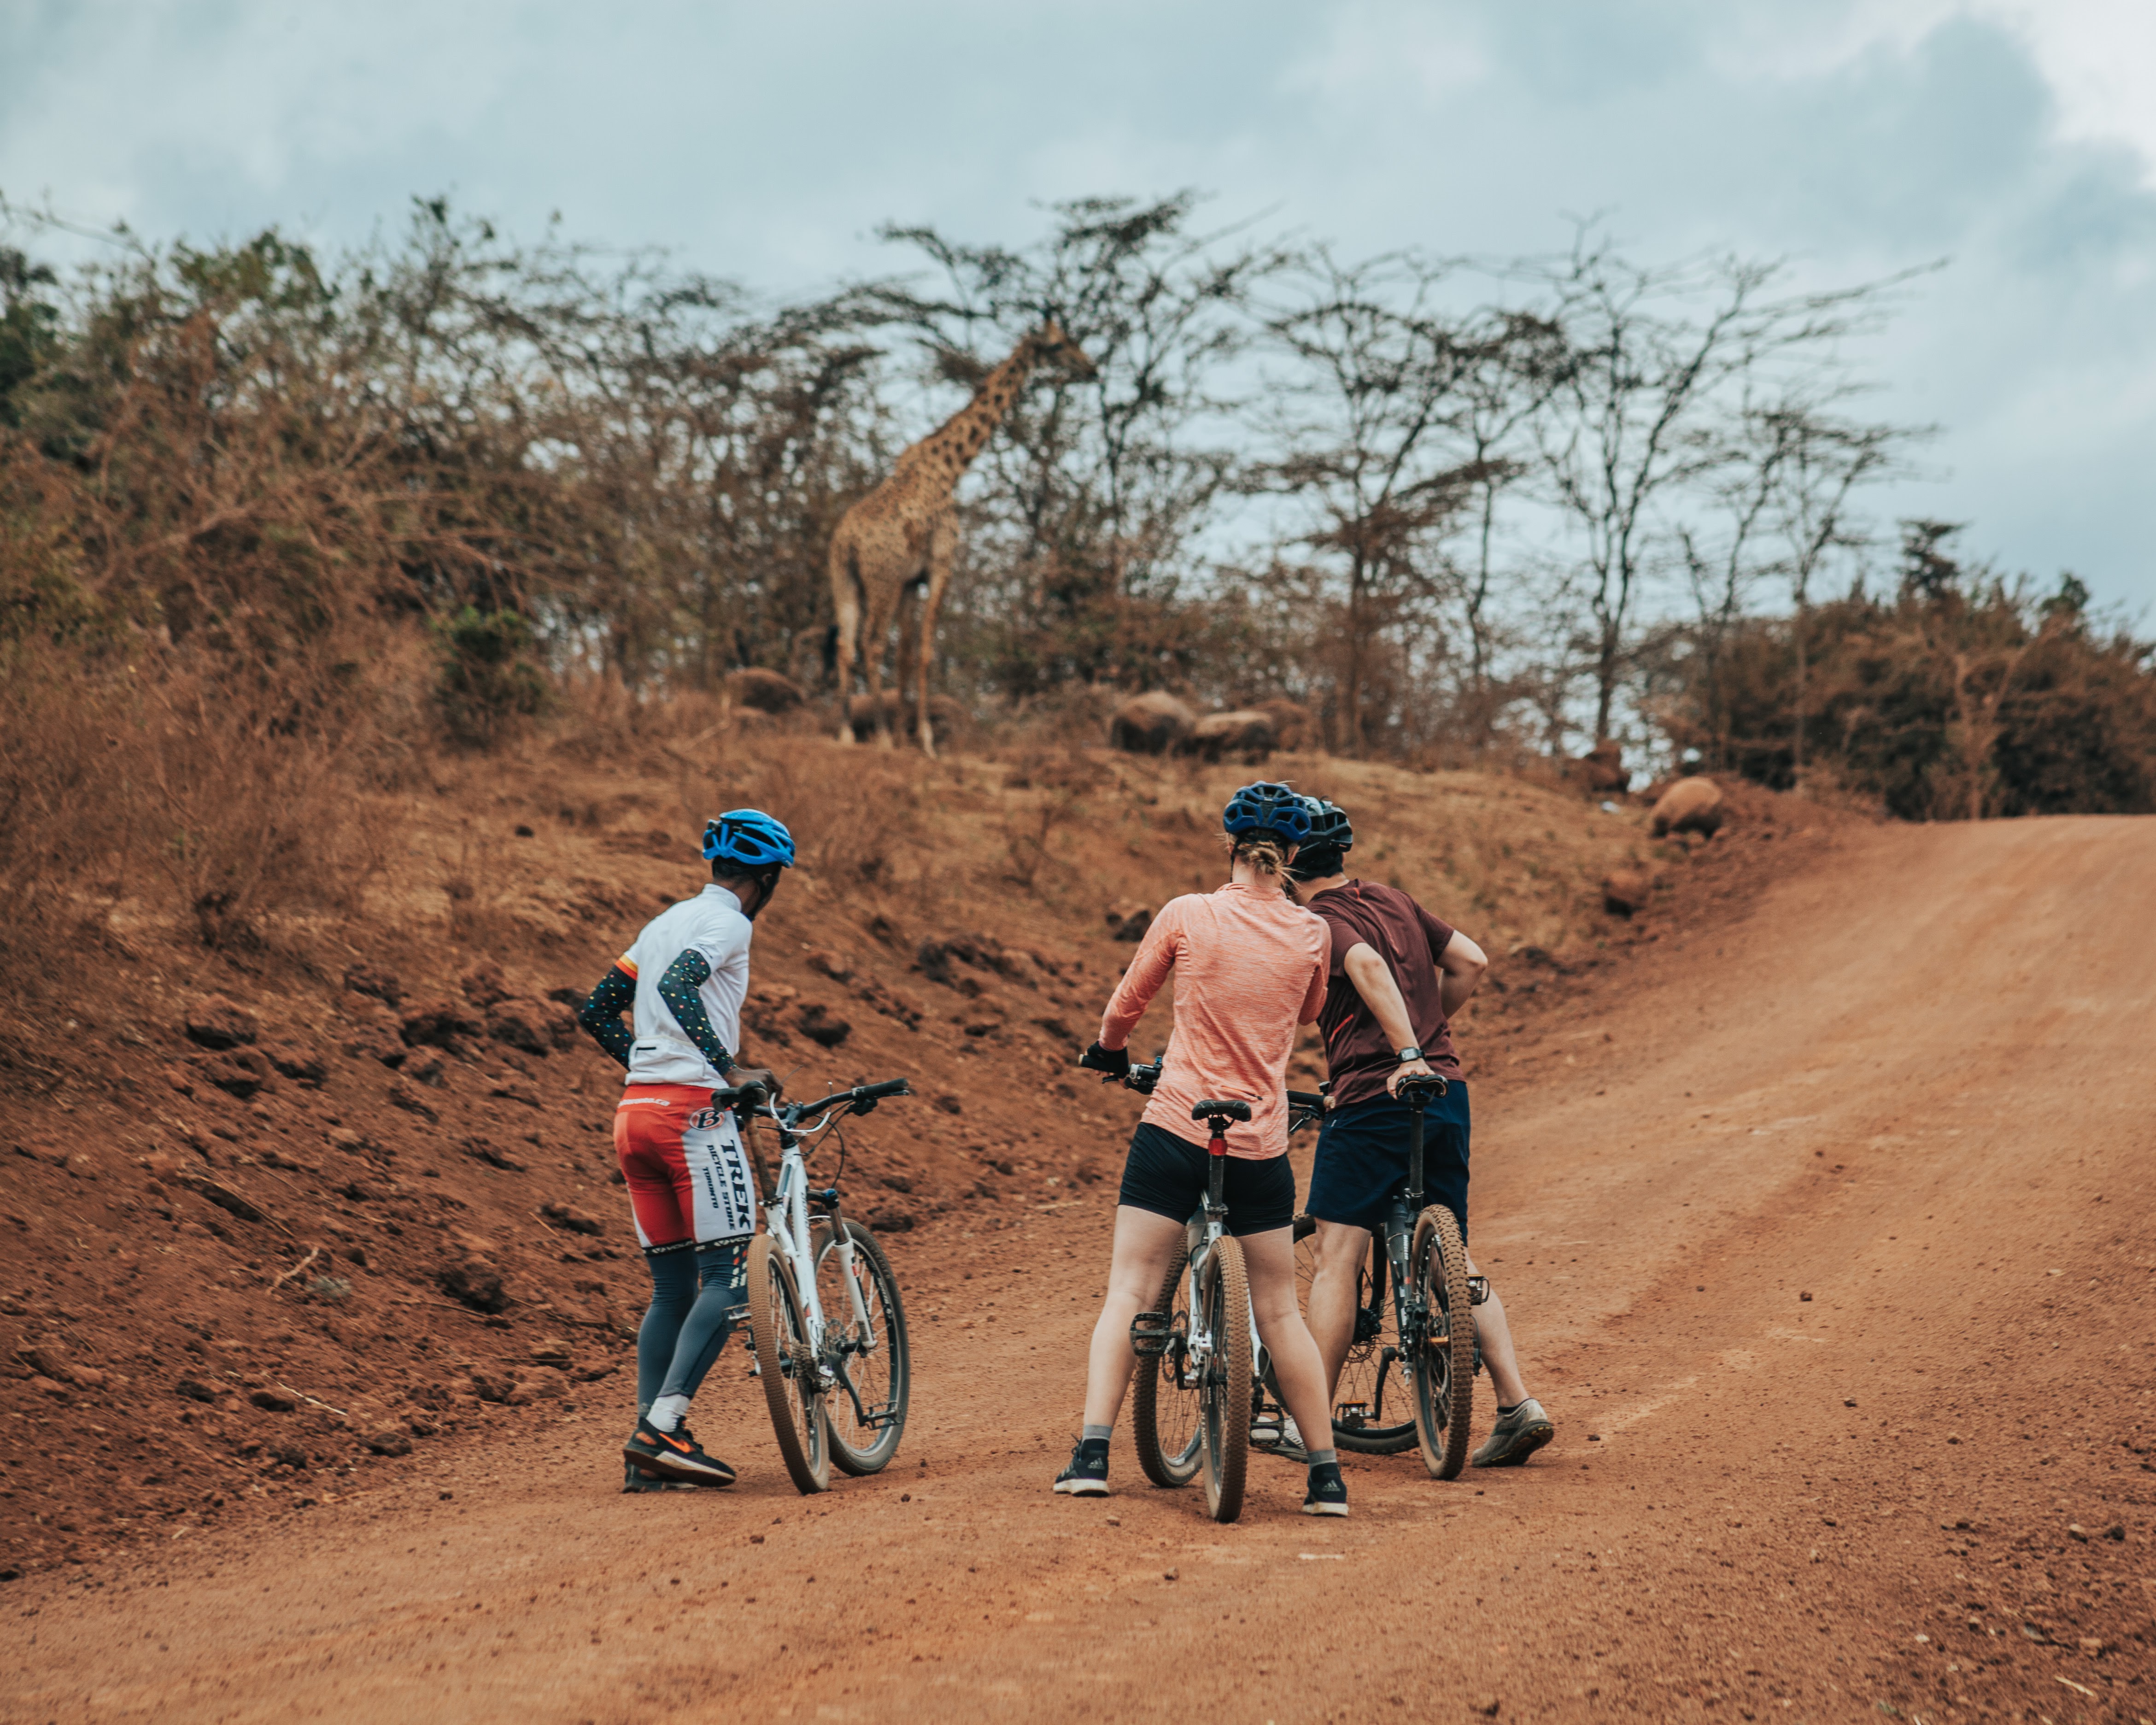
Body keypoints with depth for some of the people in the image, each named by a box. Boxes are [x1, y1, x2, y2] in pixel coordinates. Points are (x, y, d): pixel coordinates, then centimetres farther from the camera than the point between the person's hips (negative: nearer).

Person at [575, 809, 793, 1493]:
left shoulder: (664, 922, 21)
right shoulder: (727, 922, -4)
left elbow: (596, 1013, 22)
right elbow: (677, 989, -23)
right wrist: (730, 1070, -24)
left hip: (636, 1110, 9)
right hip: (692, 1112, -9)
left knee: (672, 1287, 10)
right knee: (728, 1278, -6)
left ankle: (650, 1452, 4)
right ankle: (662, 1427, -17)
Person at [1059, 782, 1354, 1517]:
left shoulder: (1187, 916, -5)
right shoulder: (1309, 934, 1)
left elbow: (1126, 1004, 8)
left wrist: (1108, 1051, 29)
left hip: (1175, 1130, -2)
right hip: (1262, 1146, 2)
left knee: (1129, 1292, 4)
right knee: (1279, 1310, 12)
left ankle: (1092, 1454, -6)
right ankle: (1327, 1476, 13)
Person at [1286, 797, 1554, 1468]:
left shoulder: (1318, 922, -6)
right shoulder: (1393, 900, 16)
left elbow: (1368, 965, -25)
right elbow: (1472, 961, 16)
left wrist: (1407, 1053, -29)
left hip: (1374, 1096, -7)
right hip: (1448, 1092, 7)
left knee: (1337, 1258, -1)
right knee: (1453, 1259, 13)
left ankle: (1311, 1424, 0)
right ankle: (1518, 1405, 4)